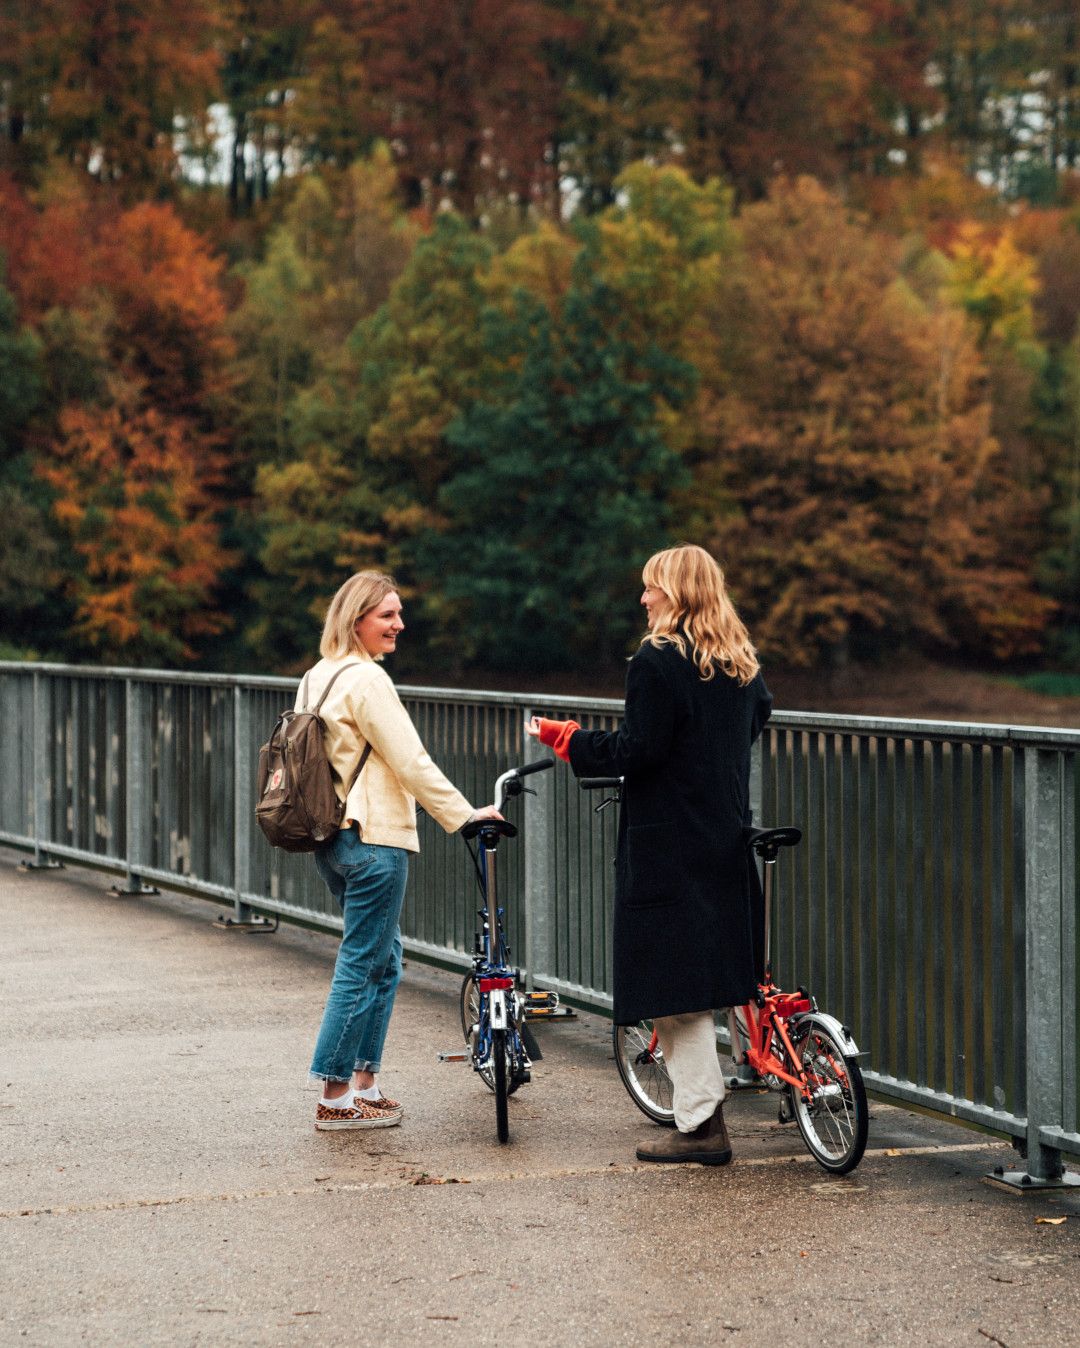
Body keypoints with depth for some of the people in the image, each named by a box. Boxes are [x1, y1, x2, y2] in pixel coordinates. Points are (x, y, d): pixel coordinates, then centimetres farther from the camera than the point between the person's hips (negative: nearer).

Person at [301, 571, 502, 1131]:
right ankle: (335, 1099, 1)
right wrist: (463, 814, -11)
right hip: (373, 839, -10)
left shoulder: (316, 677, 14)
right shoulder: (366, 679, -15)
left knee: (383, 959, 16)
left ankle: (364, 1085, 17)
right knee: (361, 965, -3)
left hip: (332, 837, 10)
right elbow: (411, 763, -17)